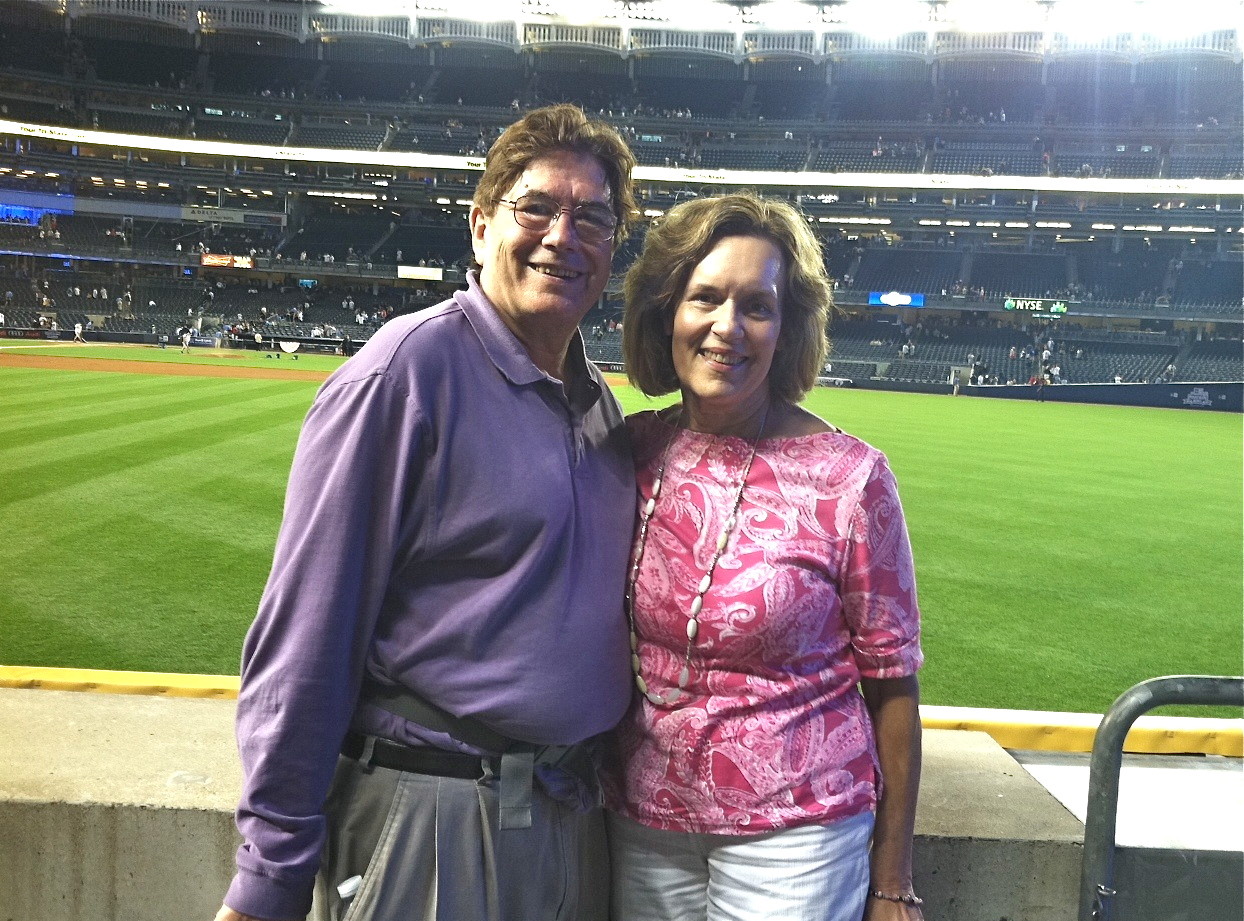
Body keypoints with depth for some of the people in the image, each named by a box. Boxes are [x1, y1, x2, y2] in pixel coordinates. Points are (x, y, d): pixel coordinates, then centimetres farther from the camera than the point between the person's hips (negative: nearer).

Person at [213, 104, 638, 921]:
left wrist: (606, 774, 15)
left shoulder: (601, 402, 6)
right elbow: (308, 628, -16)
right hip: (432, 818, -6)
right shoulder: (409, 366, -15)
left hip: (575, 813, 7)